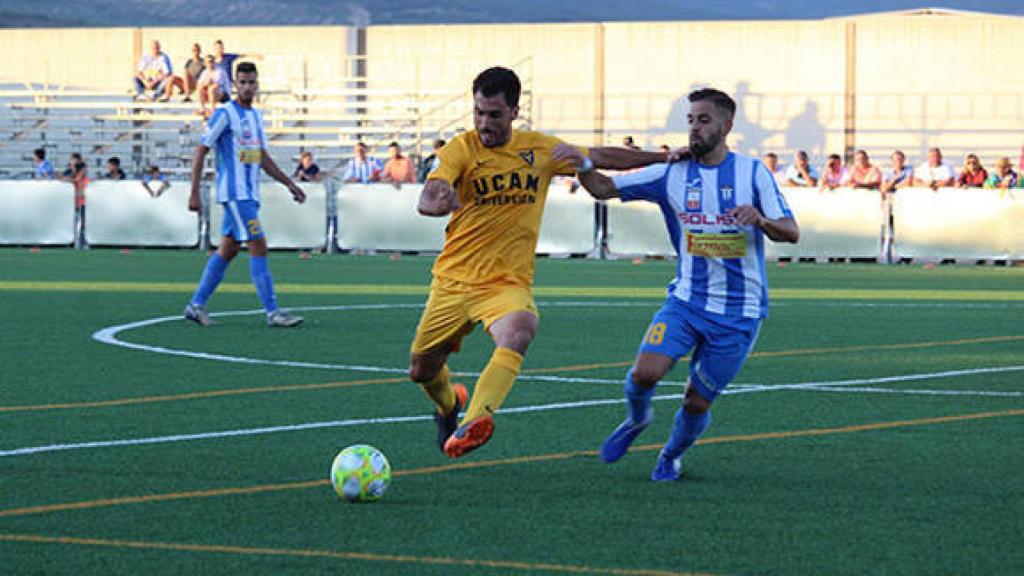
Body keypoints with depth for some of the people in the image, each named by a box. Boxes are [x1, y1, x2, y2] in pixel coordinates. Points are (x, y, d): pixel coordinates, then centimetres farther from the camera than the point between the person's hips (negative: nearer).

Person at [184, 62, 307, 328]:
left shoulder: (256, 116, 15)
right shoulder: (224, 114, -9)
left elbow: (264, 158, 23)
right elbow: (200, 152, -10)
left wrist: (290, 184, 18)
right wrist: (194, 194, -14)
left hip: (250, 194, 8)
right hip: (234, 193, -8)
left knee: (229, 249, 10)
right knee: (259, 247, -12)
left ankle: (197, 305, 17)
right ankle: (272, 312, -12)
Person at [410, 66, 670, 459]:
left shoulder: (540, 149, 3)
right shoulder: (460, 150, -7)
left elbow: (601, 158, 16)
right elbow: (425, 201, -22)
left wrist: (664, 157, 12)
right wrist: (440, 201, -46)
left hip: (508, 283, 0)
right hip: (454, 280, 0)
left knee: (519, 334, -33)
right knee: (422, 371, 8)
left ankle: (471, 424, -47)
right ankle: (450, 405, 44)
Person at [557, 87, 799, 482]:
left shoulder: (752, 172, -3)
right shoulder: (671, 174, 1)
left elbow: (792, 232, -6)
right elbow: (605, 189, 2)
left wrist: (761, 220, -28)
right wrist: (583, 167, -19)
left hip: (739, 314, -1)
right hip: (686, 301, 1)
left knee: (697, 403, 2)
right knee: (645, 372, -21)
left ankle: (671, 455, 34)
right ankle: (637, 419, 13)